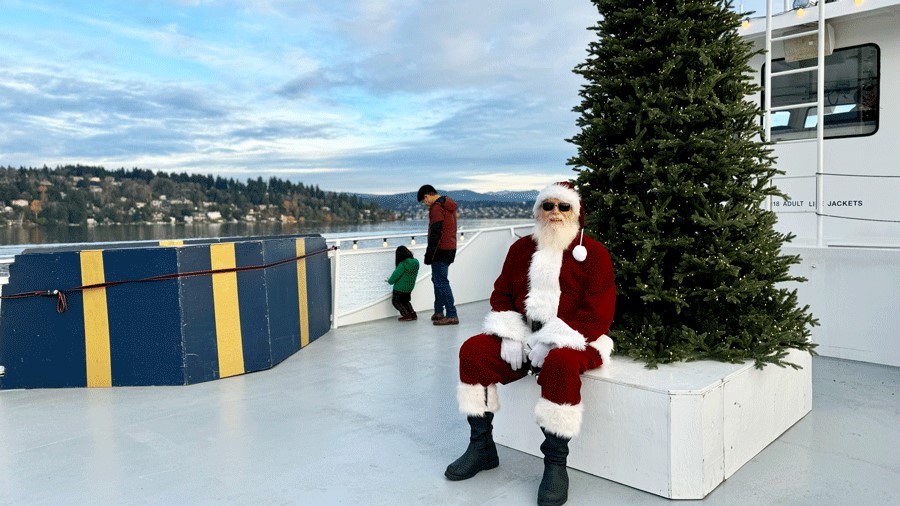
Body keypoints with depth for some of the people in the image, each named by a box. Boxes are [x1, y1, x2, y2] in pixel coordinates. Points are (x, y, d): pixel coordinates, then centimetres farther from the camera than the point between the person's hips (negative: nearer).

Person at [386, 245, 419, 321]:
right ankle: (412, 313, 14)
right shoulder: (415, 262, -6)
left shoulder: (402, 265, -25)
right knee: (405, 301, 28)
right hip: (409, 288, 7)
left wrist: (390, 281, -3)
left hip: (400, 288, -7)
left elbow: (396, 275, -21)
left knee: (396, 301, 11)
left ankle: (406, 315, -2)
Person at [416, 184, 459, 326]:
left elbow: (435, 234, -19)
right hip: (450, 249, 10)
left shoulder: (436, 208, -14)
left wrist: (429, 254, -16)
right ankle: (439, 312, 22)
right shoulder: (448, 206, 16)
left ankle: (451, 315, -7)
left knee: (441, 282, -7)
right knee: (437, 280, 18)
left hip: (441, 250, -10)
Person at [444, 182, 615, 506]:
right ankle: (482, 447, -1)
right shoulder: (522, 248, 10)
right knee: (473, 350, -15)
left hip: (573, 340, -5)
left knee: (560, 363, -38)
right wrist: (510, 334, -6)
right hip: (522, 336, 5)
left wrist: (552, 342, -20)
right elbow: (501, 294, 13)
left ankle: (555, 464, -21)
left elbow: (598, 313, -12)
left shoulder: (593, 253, -4)